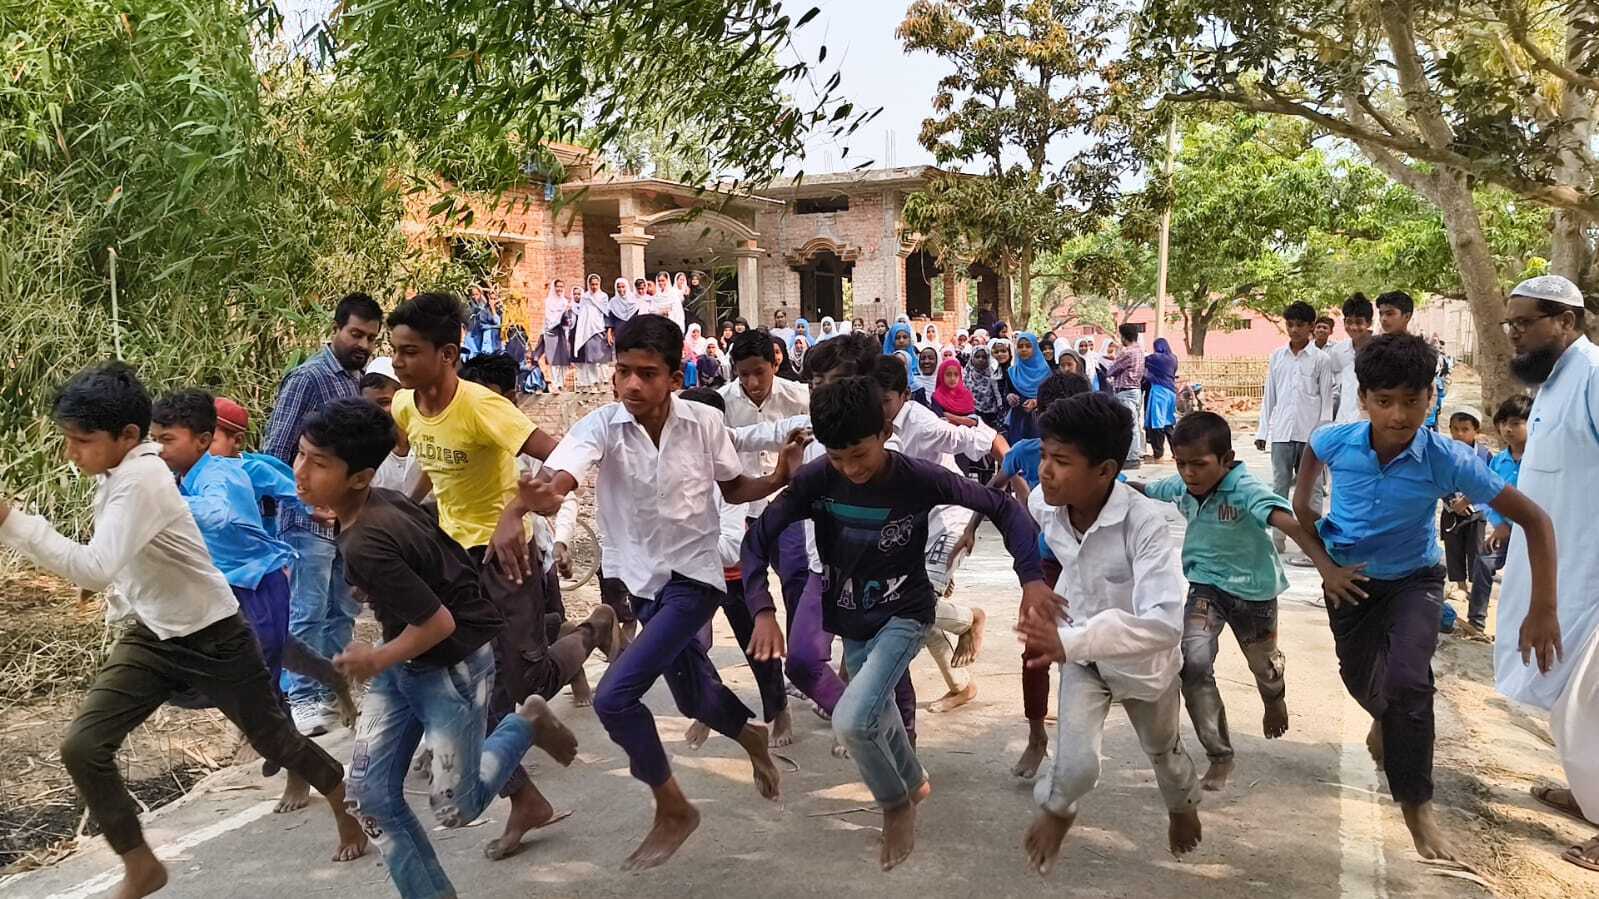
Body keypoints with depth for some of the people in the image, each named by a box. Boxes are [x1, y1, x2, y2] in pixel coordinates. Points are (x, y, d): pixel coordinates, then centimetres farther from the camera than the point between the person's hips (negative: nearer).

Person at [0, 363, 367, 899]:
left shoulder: (140, 480, -28)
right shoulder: (116, 471, -2)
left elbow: (95, 569, -40)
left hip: (213, 638, -7)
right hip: (151, 636, 8)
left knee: (273, 739, 10)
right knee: (81, 746, -6)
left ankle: (348, 812, 36)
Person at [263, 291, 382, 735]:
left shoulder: (359, 379, 10)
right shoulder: (308, 377, -12)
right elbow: (274, 452, -14)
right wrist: (305, 500, -17)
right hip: (310, 519, -8)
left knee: (342, 610, 14)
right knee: (308, 613, 0)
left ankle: (330, 688, 26)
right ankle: (301, 697, 11)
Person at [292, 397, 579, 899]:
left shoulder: (366, 544, -32)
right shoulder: (381, 501, -6)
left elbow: (439, 622, -27)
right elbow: (442, 551, 10)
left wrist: (378, 661, -13)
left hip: (451, 668, -9)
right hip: (402, 664, 9)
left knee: (454, 809, 5)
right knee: (370, 796, 5)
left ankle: (526, 725, 24)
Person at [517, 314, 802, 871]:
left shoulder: (705, 423, -16)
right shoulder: (601, 426, -17)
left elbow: (734, 490, 2)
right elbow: (558, 480, -36)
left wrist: (778, 479, -19)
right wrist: (538, 498, -60)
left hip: (694, 575, -4)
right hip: (643, 578, 4)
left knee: (614, 696, -16)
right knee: (692, 697, 22)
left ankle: (673, 810, 6)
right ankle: (752, 738, 56)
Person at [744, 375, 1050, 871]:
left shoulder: (920, 478, -23)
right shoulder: (815, 479, -18)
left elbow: (1002, 507, -15)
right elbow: (758, 539, -13)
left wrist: (1031, 578, -25)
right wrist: (763, 610, -25)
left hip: (904, 616, -4)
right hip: (852, 621, 4)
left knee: (850, 721, -22)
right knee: (874, 719, 21)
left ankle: (896, 803, 7)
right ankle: (914, 783, 53)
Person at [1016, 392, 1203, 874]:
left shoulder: (1145, 523, -40)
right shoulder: (1044, 503, -25)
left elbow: (1164, 623, -49)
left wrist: (1069, 641, -57)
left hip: (1144, 658, -2)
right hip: (1083, 652, 2)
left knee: (1162, 750, 26)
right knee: (1076, 766, -13)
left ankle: (1183, 804, 62)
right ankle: (1056, 809, 25)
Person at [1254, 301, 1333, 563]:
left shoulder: (1320, 359, 0)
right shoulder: (1277, 357, 8)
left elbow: (1326, 399, -1)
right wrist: (1263, 431, 8)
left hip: (1310, 433, -3)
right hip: (1281, 431, 3)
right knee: (1279, 487, 7)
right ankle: (1277, 541, 14)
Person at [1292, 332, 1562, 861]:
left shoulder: (1448, 461, -29)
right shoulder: (1335, 442, -24)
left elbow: (1533, 519, -23)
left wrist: (1543, 609, -25)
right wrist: (1321, 545, -2)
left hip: (1413, 580, -2)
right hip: (1350, 578, 3)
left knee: (1407, 679, -24)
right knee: (1358, 677, 19)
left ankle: (1416, 806, -4)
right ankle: (1386, 720, 58)